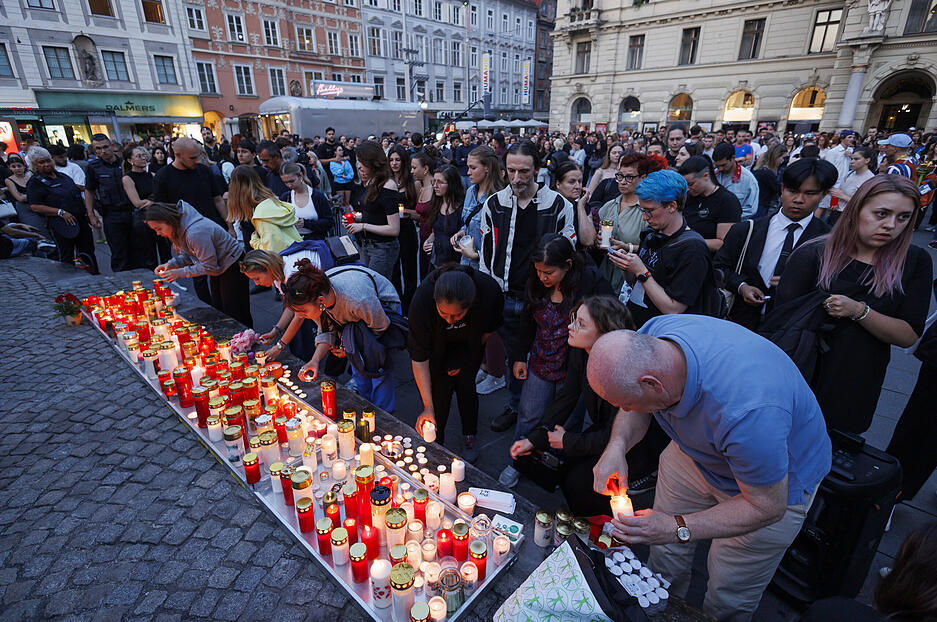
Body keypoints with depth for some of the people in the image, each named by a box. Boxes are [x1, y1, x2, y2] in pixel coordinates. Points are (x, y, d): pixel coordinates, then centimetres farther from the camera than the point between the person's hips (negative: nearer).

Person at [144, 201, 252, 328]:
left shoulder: (195, 232, -32)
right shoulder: (178, 228, -3)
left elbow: (209, 267, -24)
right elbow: (188, 254, 11)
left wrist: (180, 272, -20)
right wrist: (170, 264, -6)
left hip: (232, 264, -10)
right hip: (218, 267, 10)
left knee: (234, 315, -5)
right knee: (218, 310, 15)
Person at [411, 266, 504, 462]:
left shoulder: (490, 290, -37)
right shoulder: (421, 301, -40)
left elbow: (490, 330, -12)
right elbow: (419, 358, -30)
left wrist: (464, 359, -8)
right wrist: (428, 406, -31)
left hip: (470, 344, 1)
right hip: (437, 345, -1)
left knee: (466, 386, -1)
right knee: (440, 388, -5)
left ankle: (469, 438, 24)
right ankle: (437, 441, 19)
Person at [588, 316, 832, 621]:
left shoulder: (748, 412, -45)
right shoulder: (650, 337, -28)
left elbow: (767, 507, -27)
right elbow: (637, 408, -6)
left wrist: (678, 528, -30)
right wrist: (617, 446, -24)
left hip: (775, 484, -5)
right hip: (697, 449, 5)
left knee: (727, 597, 9)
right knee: (665, 552, 18)